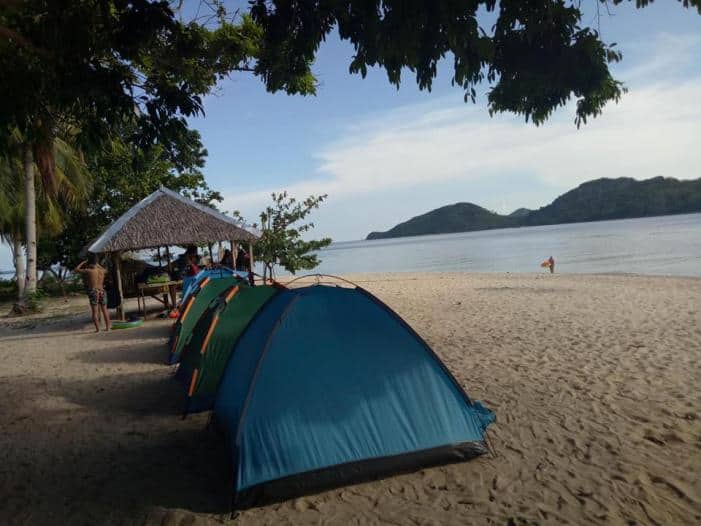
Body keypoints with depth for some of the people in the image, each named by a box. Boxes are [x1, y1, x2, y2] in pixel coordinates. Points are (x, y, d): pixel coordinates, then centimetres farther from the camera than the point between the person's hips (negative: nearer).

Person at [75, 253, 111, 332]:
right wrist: (97, 264, 32)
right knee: (104, 310, 14)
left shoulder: (88, 271, -9)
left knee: (95, 311, 1)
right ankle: (107, 327, 18)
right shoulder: (102, 271, 4)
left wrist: (83, 262, 14)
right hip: (102, 292, 4)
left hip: (93, 293, -4)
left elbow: (76, 270, 4)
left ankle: (97, 329, -1)